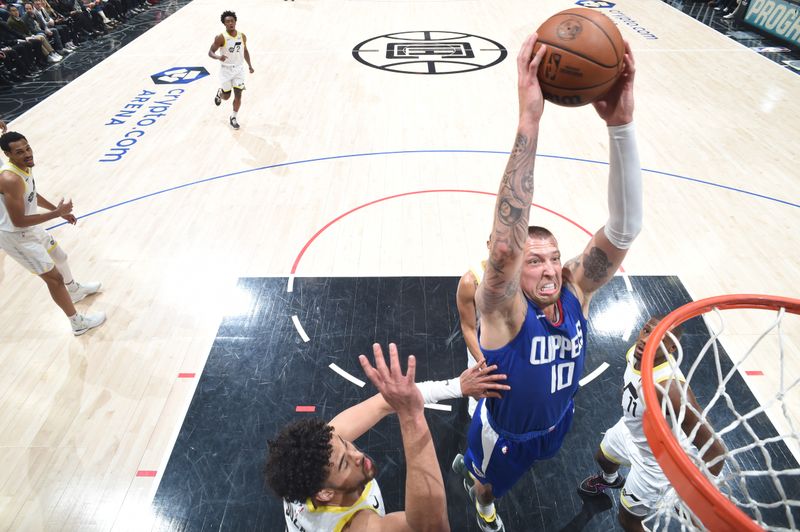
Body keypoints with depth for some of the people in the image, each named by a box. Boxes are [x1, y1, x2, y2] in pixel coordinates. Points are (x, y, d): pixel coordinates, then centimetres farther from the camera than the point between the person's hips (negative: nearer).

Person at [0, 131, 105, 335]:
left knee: (60, 257, 30)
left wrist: (60, 211, 16)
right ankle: (78, 323, 9)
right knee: (54, 277, -4)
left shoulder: (25, 167, -4)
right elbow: (18, 222, -32)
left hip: (30, 228, 10)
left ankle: (74, 290, 59)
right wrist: (56, 213, -29)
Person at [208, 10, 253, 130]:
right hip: (226, 70, -3)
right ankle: (219, 93, 45)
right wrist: (218, 57, -34)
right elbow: (210, 52, -13)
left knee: (238, 95, -1)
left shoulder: (242, 36, -2)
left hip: (239, 69, 3)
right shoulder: (221, 38, -16)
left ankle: (234, 117, 17)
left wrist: (249, 65, 9)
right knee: (226, 96, 8)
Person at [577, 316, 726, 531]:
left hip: (653, 460, -7)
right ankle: (610, 480, 72)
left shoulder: (670, 388, -44)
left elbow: (715, 450, -37)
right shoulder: (635, 352, -21)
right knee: (602, 458, 36)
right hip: (628, 431, 7)